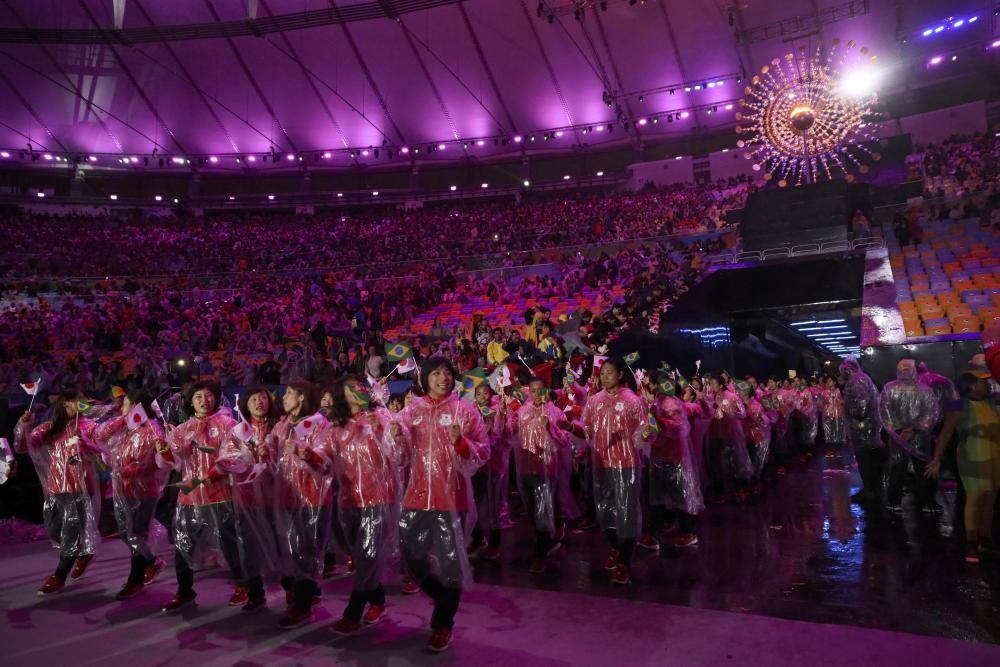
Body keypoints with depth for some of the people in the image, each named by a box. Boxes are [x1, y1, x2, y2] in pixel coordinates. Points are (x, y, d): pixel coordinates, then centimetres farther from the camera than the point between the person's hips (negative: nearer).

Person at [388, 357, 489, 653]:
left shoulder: (465, 411, -4)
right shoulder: (411, 411, 6)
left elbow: (483, 454, -8)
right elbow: (405, 457, 9)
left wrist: (460, 442, -25)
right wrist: (397, 439, -11)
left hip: (451, 497, -4)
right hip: (417, 495, 4)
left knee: (450, 562, 4)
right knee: (412, 558, 13)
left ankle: (443, 624, 24)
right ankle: (444, 601, 39)